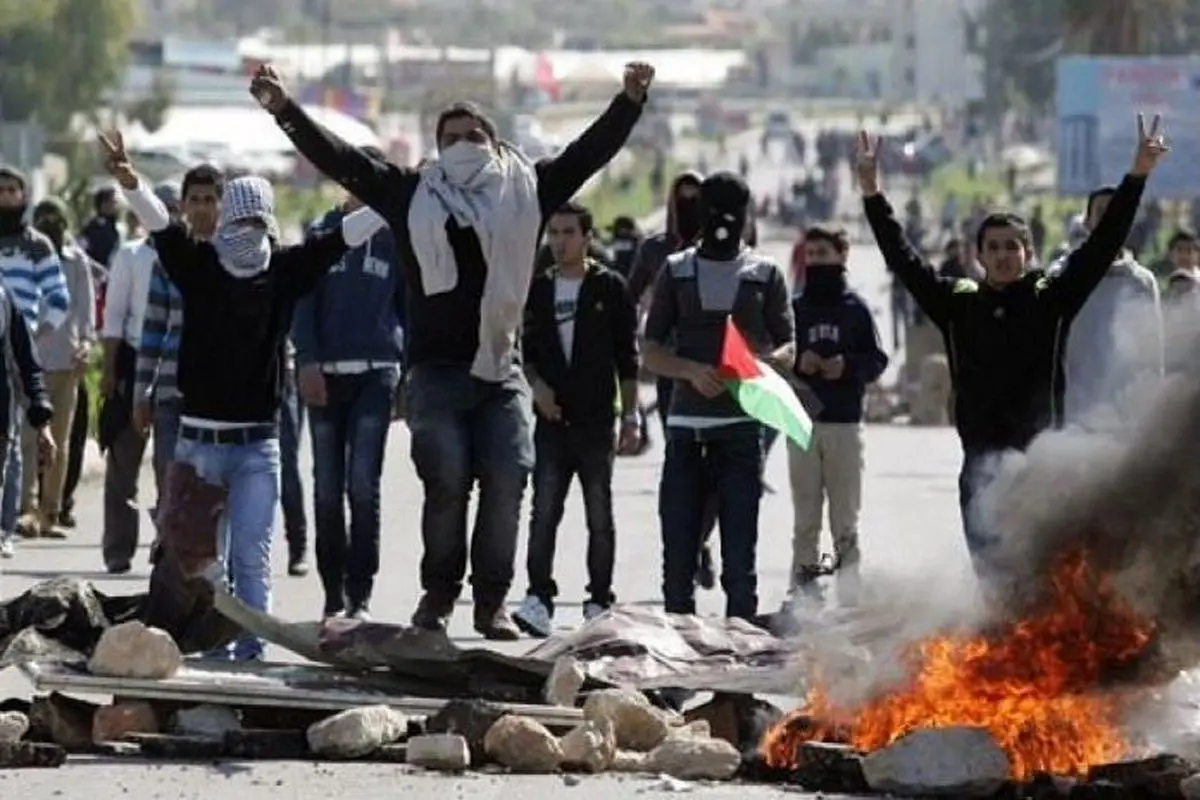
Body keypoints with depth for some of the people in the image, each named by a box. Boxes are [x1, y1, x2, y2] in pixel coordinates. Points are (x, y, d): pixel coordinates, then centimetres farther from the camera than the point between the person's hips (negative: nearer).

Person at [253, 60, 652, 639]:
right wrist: (284, 110, -2)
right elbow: (338, 159, 5)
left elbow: (587, 154, 14)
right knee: (446, 480, -12)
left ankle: (492, 600, 1)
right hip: (437, 369, -1)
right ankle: (439, 591, 4)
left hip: (502, 368, 1)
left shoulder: (524, 192, 12)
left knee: (508, 478, -9)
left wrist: (630, 102, 5)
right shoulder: (412, 196, 9)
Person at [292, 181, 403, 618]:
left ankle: (360, 594, -5)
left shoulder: (395, 237, 7)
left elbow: (410, 304, 11)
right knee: (328, 488, 4)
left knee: (363, 485, -9)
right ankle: (333, 594, 10)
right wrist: (308, 361, -9)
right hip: (326, 373, 1)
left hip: (376, 372, -1)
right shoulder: (322, 233, 7)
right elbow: (304, 300, 3)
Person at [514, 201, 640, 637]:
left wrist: (630, 416, -1)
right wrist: (536, 385, -4)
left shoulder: (609, 288, 3)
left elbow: (627, 359, 3)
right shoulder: (538, 290, 10)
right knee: (544, 511, -7)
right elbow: (525, 349, 15)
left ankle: (599, 602, 9)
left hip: (596, 421, -2)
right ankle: (539, 598, -9)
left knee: (599, 515, 4)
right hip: (551, 421, 2)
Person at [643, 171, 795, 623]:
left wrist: (761, 362, -14)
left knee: (740, 547, -2)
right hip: (686, 427, 1)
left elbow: (788, 350, 9)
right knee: (678, 544, 0)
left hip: (742, 424, -1)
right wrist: (691, 371, -12)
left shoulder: (765, 275, 11)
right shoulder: (676, 272, 13)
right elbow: (652, 352, 9)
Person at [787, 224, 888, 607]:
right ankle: (803, 586, 3)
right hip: (803, 420, 1)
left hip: (845, 421, -1)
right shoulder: (795, 308, 7)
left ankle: (848, 589, 4)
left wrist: (847, 366, -14)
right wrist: (796, 363, -9)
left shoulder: (856, 308, 3)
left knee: (845, 511, 0)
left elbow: (877, 360, 3)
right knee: (805, 513, 2)